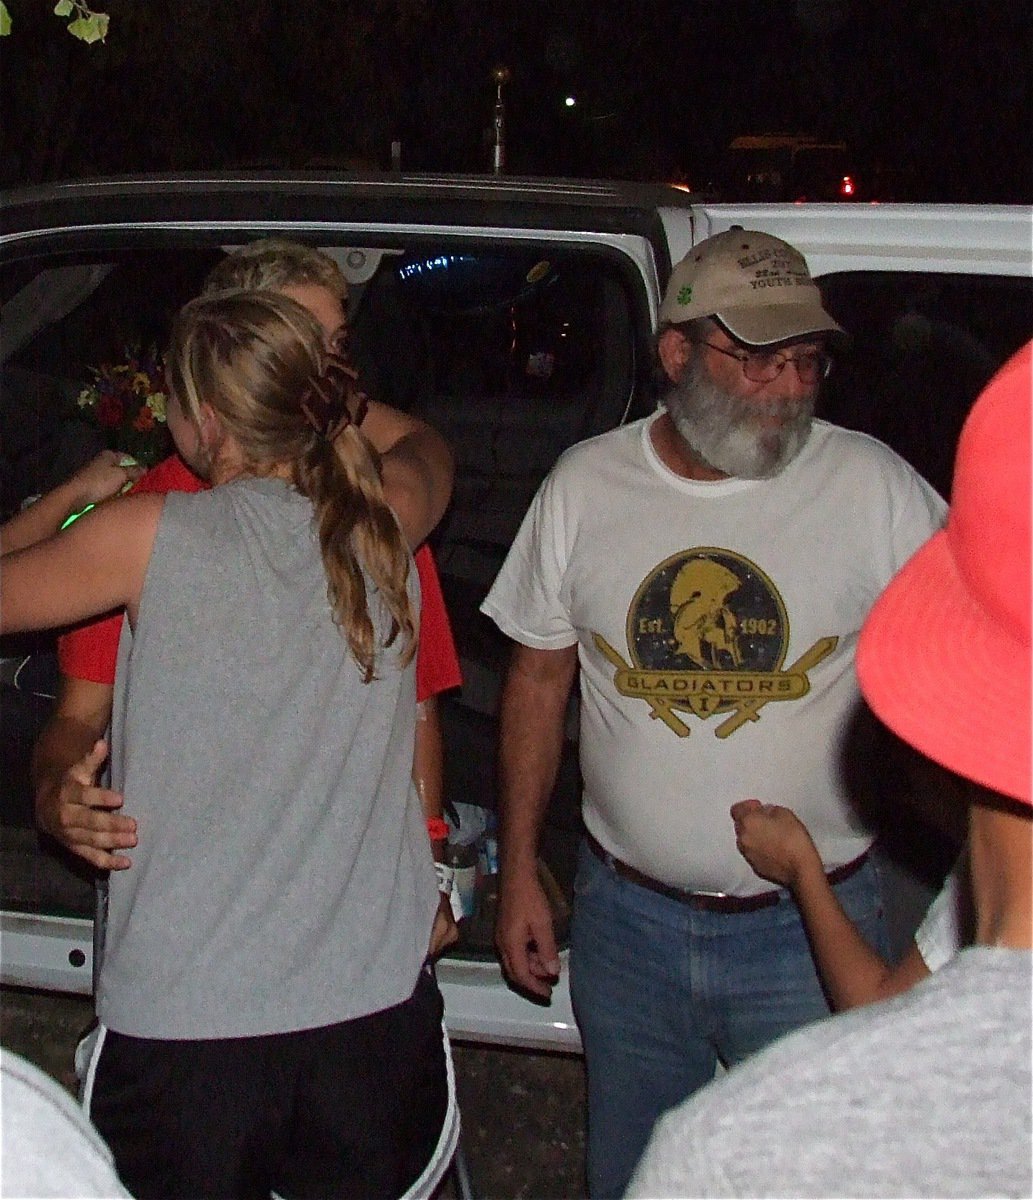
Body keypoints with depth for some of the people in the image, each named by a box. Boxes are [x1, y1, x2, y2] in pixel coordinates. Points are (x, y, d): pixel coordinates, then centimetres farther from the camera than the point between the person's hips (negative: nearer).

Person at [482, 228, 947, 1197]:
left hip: (811, 931, -2)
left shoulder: (872, 486, -9)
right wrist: (518, 873, 6)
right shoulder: (585, 483, -2)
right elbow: (539, 679, 6)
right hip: (625, 916, 2)